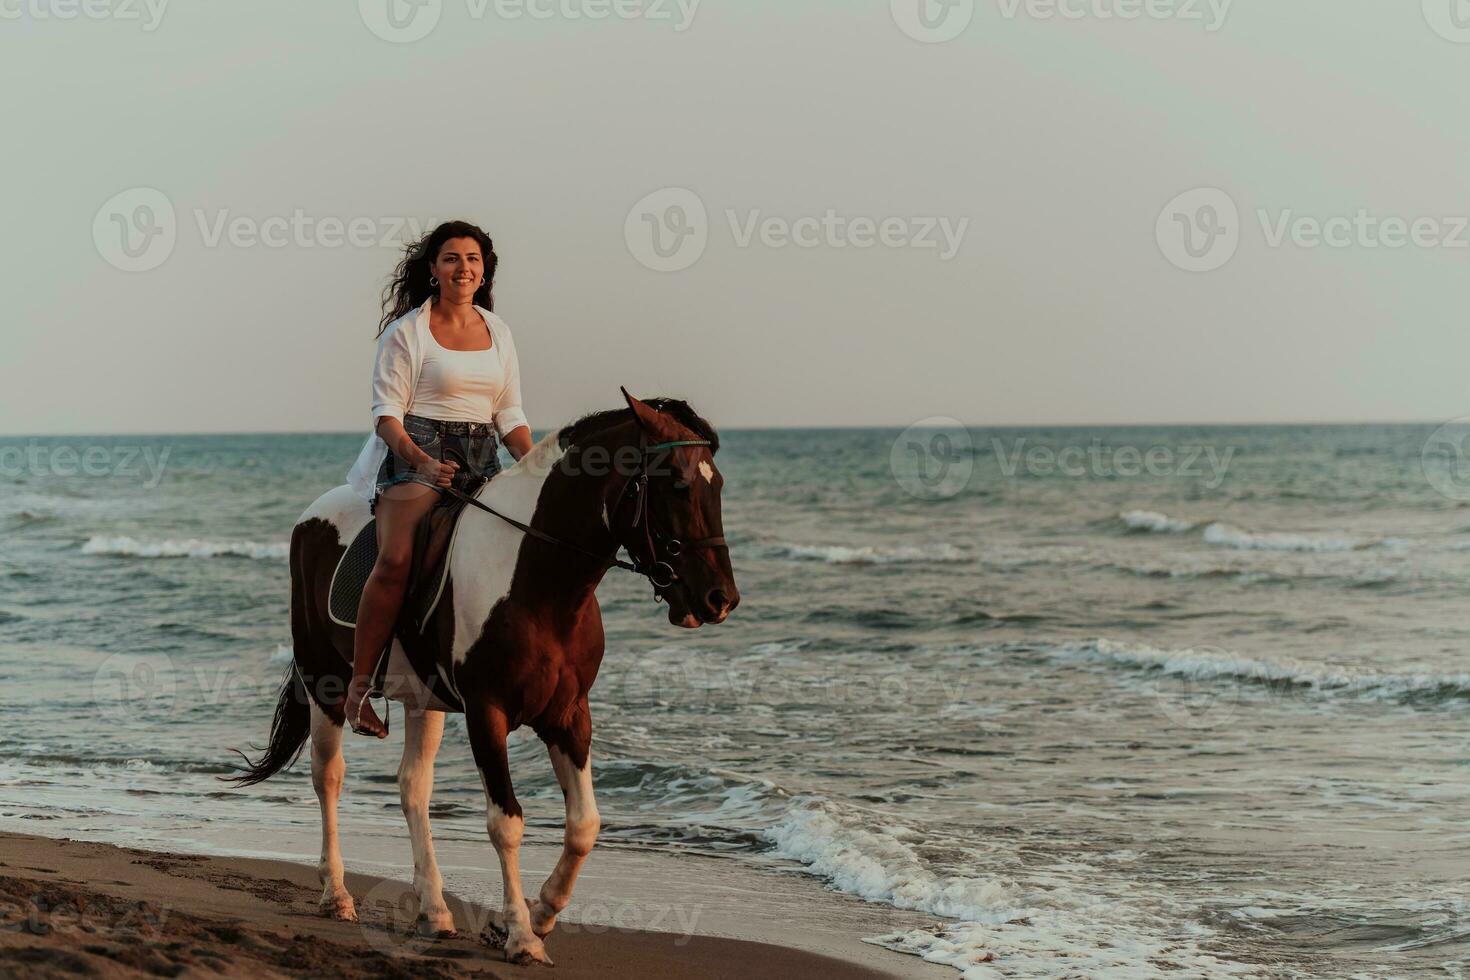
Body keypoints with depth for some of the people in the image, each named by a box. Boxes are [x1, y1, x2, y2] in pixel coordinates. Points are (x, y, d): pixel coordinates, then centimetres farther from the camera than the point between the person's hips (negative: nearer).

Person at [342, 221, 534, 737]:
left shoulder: (498, 331, 14)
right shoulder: (407, 331, -1)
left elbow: (509, 414, 16)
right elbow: (386, 413, -6)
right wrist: (420, 460, -24)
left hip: (482, 461, 6)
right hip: (416, 453, -5)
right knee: (396, 559, -27)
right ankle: (359, 683, -21)